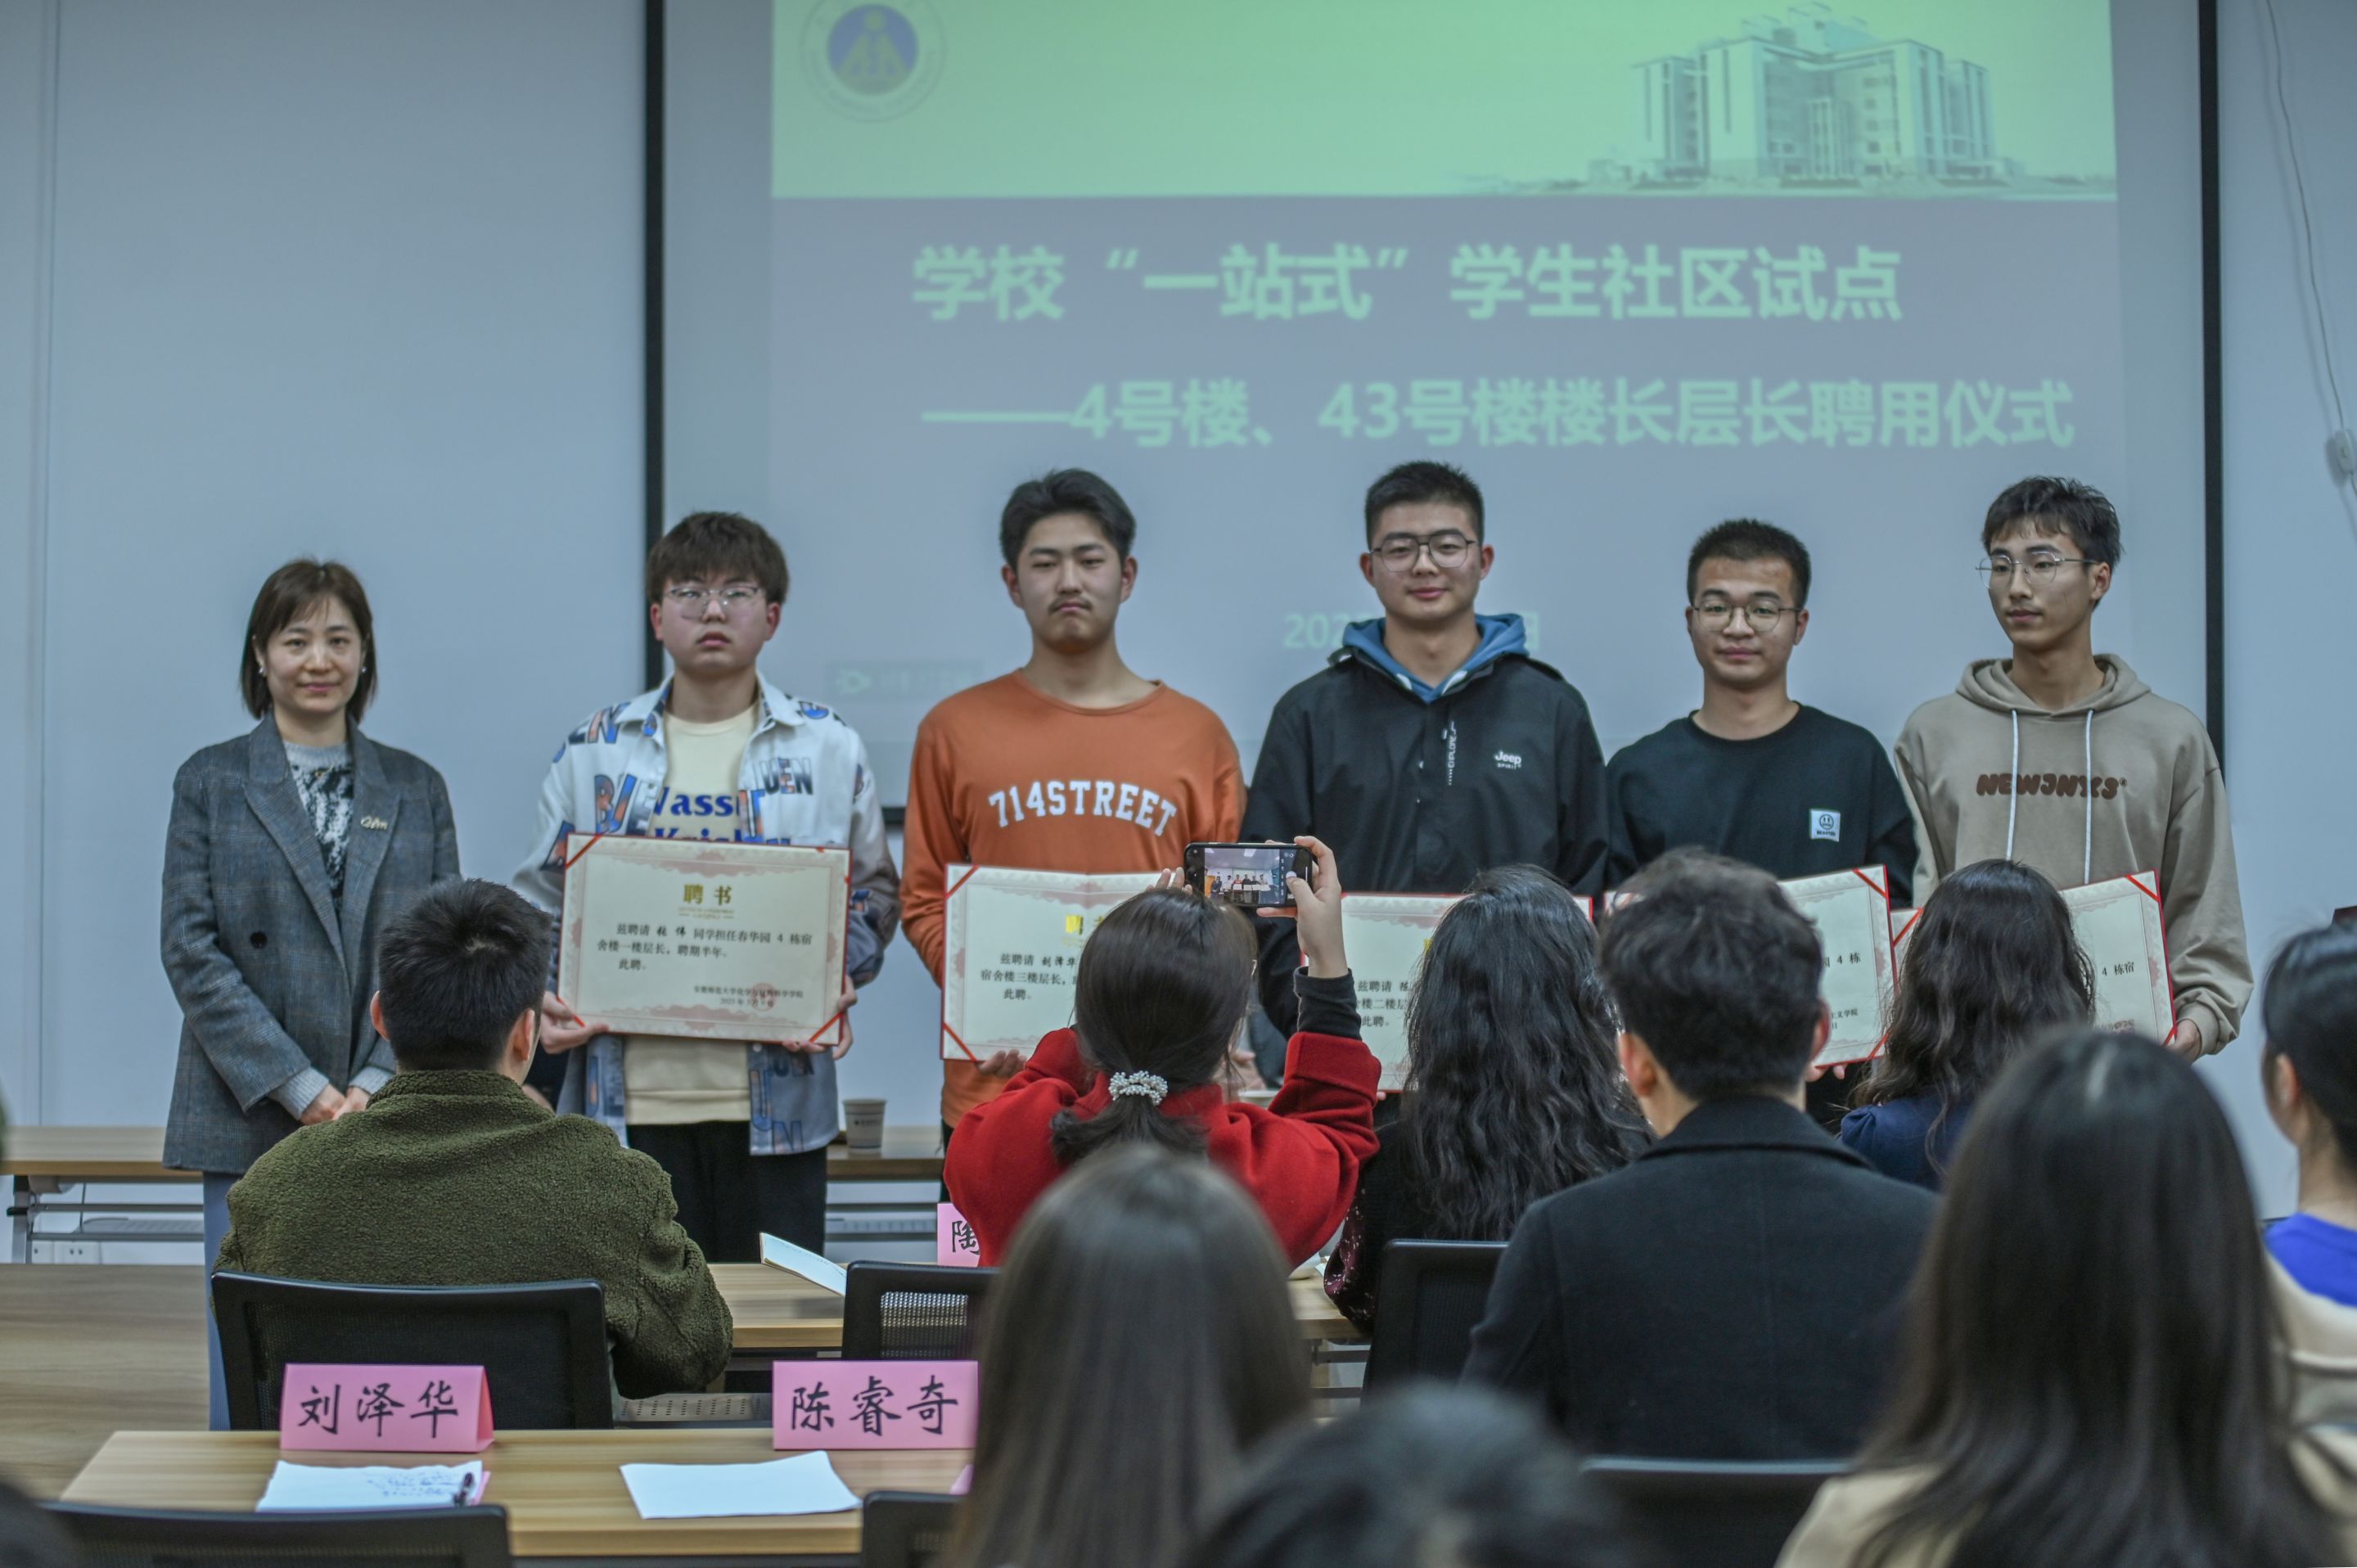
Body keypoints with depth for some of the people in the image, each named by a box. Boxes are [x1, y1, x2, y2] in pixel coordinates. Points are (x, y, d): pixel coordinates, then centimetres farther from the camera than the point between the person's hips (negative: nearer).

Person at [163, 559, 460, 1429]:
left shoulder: (415, 788, 11)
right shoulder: (210, 781, 5)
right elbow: (193, 949, -2)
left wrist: (376, 1084, -8)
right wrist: (299, 1089, -11)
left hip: (389, 1123, 2)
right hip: (250, 1122, -1)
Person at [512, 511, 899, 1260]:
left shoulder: (828, 749, 7)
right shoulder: (595, 750, 9)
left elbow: (873, 894, 13)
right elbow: (542, 902, 12)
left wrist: (837, 977, -6)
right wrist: (544, 999, -5)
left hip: (775, 1104, 0)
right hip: (630, 1094, 1)